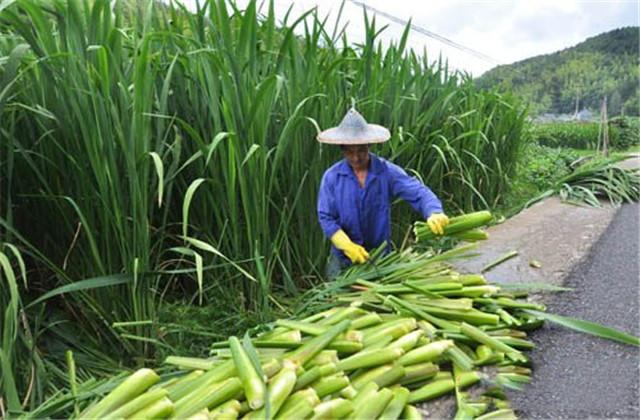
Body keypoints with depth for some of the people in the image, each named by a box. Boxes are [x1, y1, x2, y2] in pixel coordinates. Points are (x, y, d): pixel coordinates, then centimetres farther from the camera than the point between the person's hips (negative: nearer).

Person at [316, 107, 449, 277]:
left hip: (380, 256, 0)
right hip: (344, 258, 0)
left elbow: (418, 192, -19)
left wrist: (434, 213, -40)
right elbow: (326, 218, -10)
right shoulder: (332, 177, -10)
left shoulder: (387, 171, -11)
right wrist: (348, 246, -22)